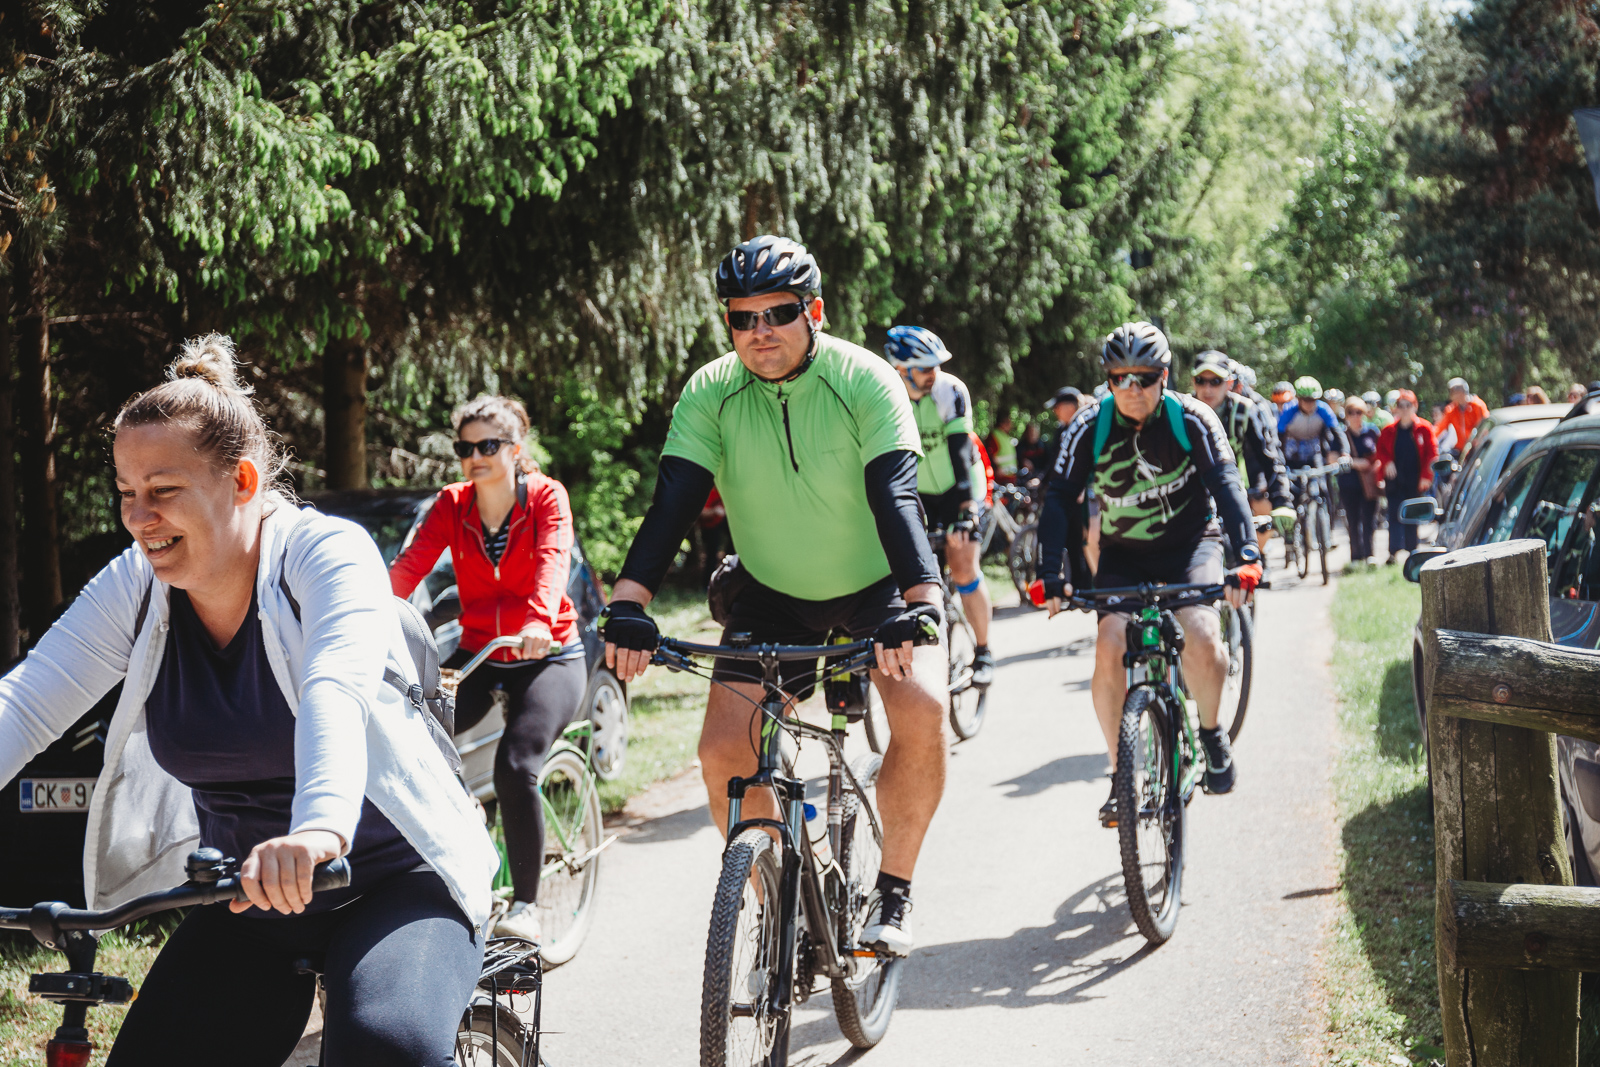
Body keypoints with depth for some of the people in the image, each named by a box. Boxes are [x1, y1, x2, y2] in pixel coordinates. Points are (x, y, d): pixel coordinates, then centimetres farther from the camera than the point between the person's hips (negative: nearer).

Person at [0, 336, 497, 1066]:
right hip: (248, 897, 5)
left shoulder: (326, 553, -15)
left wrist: (321, 829, -54)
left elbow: (337, 690, -35)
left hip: (396, 876, -5)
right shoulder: (135, 586, -1)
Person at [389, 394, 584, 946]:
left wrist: (539, 621, -48)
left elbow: (553, 562, -27)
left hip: (547, 657, -3)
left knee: (515, 765, -26)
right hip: (478, 655, 4)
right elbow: (410, 565, -14)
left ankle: (526, 905, -11)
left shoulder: (546, 497, -9)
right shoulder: (452, 505, 0)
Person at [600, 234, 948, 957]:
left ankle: (892, 891, -8)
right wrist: (627, 605, -36)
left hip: (876, 584, -2)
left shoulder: (865, 382, -21)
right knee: (723, 752, -11)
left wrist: (922, 599, -47)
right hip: (774, 594, 3)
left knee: (922, 710, -27)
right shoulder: (711, 393, -13)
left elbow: (895, 495, -31)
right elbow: (673, 500, -22)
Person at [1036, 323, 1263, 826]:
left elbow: (1226, 483, -24)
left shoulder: (1191, 419, -15)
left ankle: (1212, 732, 2)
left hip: (1190, 542, -2)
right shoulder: (1090, 426, -12)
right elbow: (1061, 497, -16)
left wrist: (1246, 554, -39)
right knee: (1109, 648, -20)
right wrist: (1051, 574, -29)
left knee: (1202, 635, -27)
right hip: (1123, 553, 2)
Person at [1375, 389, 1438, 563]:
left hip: (1415, 481, -1)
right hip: (1395, 480, 1)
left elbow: (1431, 452, -1)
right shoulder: (1389, 431, 7)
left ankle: (1412, 550, 17)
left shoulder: (1424, 428, 1)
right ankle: (1394, 552, -14)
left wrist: (1426, 476, -9)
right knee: (1395, 515, -8)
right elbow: (1380, 451, 10)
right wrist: (1387, 462, -11)